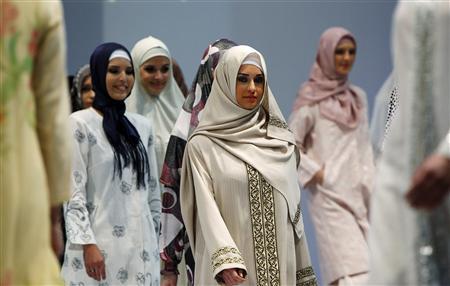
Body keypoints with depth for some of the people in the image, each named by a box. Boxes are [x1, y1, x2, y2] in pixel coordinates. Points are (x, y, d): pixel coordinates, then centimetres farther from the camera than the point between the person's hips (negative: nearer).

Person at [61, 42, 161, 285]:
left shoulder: (142, 126, 12)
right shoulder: (80, 124, -4)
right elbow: (73, 192, -9)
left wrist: (153, 239, 14)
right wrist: (87, 244, -16)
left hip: (141, 244, 5)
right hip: (100, 245, -5)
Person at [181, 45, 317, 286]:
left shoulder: (280, 141, 10)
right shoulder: (203, 145, -1)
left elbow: (293, 207, 13)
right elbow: (206, 206, -10)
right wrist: (225, 260, -25)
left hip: (278, 263, 3)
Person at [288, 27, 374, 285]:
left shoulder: (358, 98, 15)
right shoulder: (312, 99, -2)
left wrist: (372, 189, 10)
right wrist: (316, 174, -8)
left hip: (359, 194, 6)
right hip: (330, 196, -6)